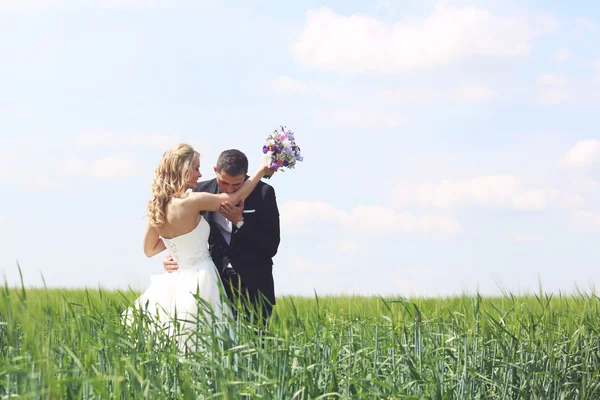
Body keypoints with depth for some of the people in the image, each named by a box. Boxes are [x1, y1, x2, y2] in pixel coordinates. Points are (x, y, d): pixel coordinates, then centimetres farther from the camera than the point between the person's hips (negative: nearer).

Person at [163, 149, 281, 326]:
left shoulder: (264, 193, -7)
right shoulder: (202, 191, 0)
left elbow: (271, 247, -9)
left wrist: (239, 222, -19)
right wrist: (174, 258, -9)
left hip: (252, 285, -2)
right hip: (216, 281, 2)